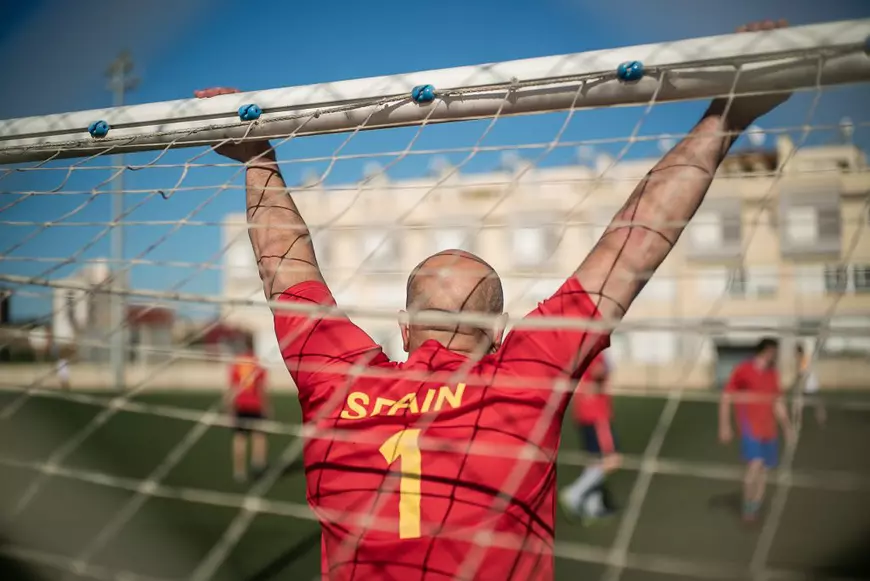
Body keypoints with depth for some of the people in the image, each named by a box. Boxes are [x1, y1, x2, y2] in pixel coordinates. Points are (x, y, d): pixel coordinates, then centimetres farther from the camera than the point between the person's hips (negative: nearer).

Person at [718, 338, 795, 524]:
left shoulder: (773, 373, 11)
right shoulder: (742, 370, -8)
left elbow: (778, 403, 22)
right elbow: (726, 398, -6)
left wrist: (787, 427, 20)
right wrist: (724, 426, -11)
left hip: (768, 429, 7)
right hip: (749, 426, -7)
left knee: (764, 469, 7)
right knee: (755, 464, -20)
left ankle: (754, 510, 20)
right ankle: (747, 508, -6)